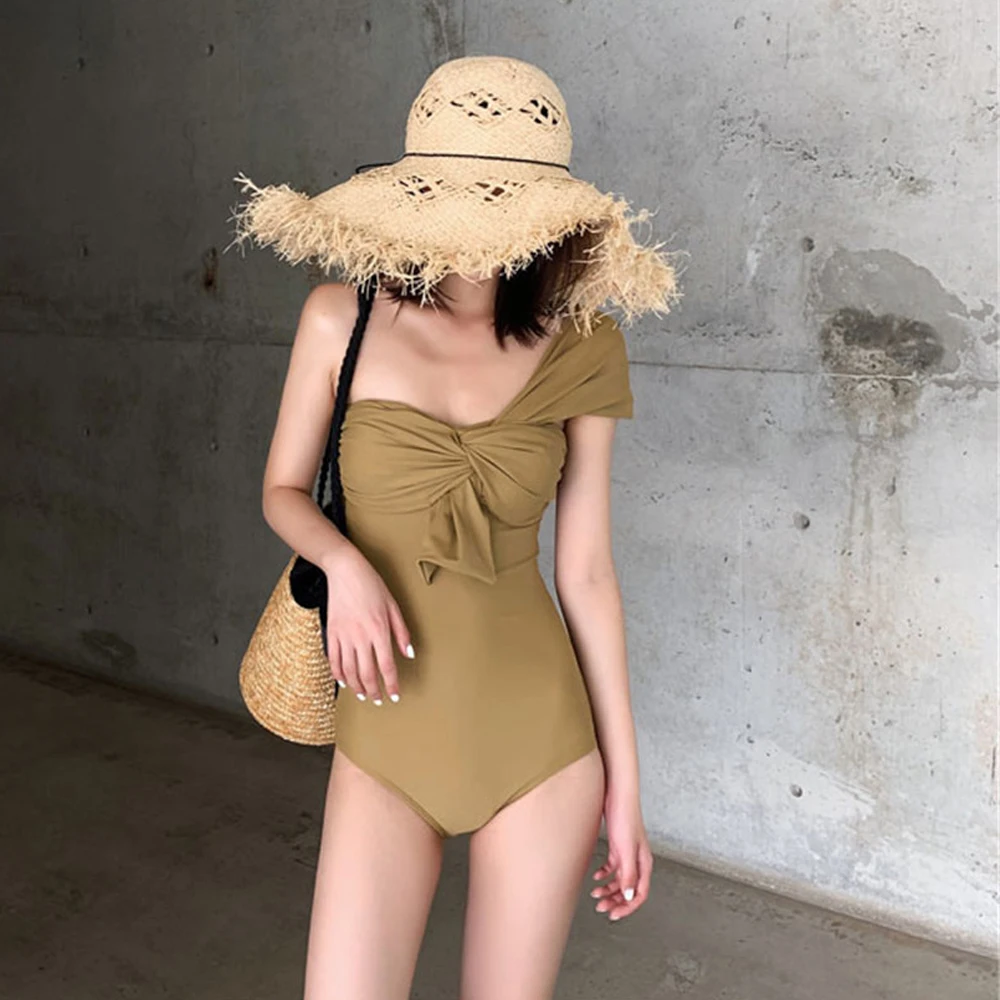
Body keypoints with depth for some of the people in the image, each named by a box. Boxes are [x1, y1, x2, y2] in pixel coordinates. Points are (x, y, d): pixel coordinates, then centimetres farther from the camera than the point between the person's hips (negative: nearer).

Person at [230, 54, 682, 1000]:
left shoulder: (582, 349, -5)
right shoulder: (343, 317, -6)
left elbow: (586, 571, -1)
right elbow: (283, 488, 6)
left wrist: (622, 778, 1)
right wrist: (345, 562, -17)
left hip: (541, 724, 1)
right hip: (387, 731, 0)